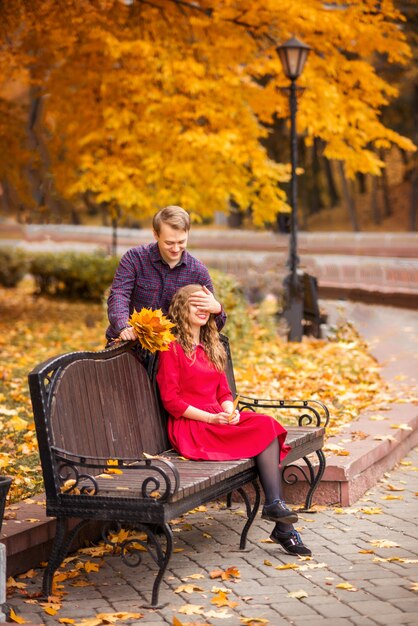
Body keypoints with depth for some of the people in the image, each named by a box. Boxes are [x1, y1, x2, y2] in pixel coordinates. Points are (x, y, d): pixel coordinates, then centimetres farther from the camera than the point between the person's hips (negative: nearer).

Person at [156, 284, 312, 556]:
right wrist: (211, 418, -17)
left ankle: (274, 504, -29)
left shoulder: (211, 347, 21)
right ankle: (275, 503, -25)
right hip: (189, 427, -7)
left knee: (267, 425, -23)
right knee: (265, 427, -24)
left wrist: (230, 412, -6)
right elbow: (171, 401, -9)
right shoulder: (172, 347, -3)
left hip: (218, 419, 7)